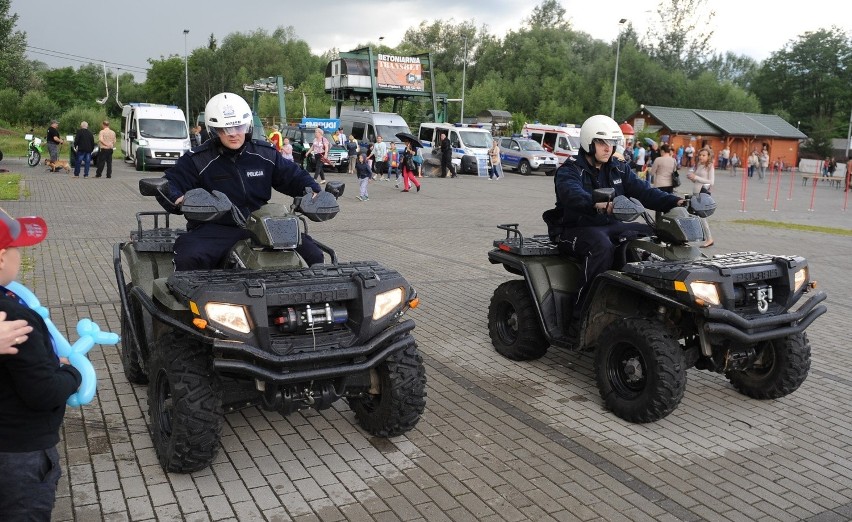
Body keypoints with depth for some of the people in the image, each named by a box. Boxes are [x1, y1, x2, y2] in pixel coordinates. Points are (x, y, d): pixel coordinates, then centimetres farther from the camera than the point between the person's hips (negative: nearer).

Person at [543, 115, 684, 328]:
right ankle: (580, 315, -32)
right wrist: (597, 203, -52)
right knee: (601, 245, -37)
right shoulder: (569, 171, -9)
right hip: (575, 230, -6)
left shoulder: (618, 169, 11)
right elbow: (573, 194, -31)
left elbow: (642, 191, 0)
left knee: (652, 234, -10)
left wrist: (674, 202, -17)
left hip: (610, 226, 7)